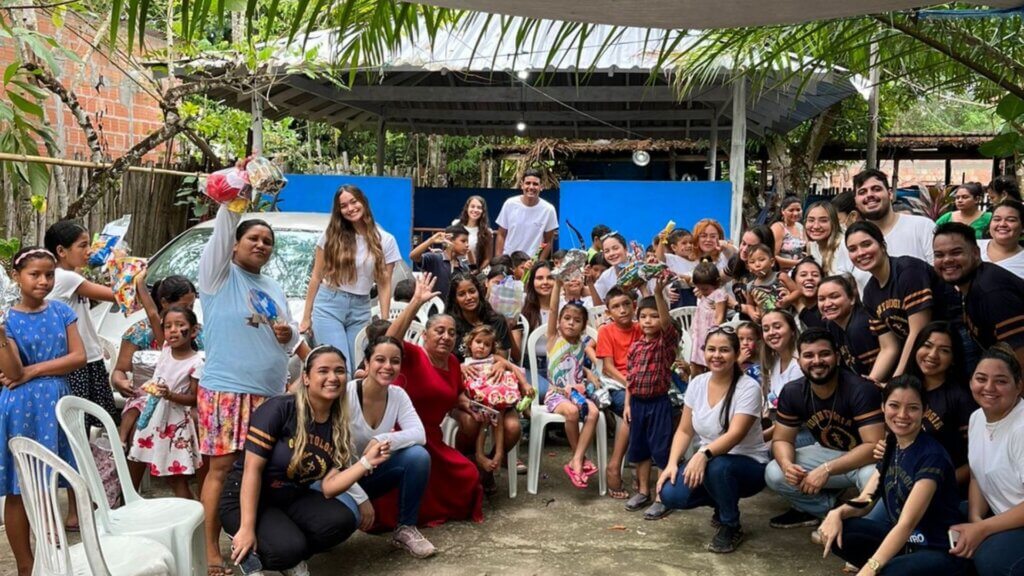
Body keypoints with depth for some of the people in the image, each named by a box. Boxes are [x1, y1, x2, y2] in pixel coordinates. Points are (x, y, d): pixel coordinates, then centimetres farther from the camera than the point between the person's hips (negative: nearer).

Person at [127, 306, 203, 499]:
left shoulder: (196, 363, -19)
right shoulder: (166, 347, -1)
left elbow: (195, 398, -15)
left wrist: (170, 395, -28)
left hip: (176, 423, -7)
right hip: (155, 417, 7)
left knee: (178, 478, -3)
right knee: (168, 476, 13)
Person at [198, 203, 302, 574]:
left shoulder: (274, 289, 20)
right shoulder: (219, 274, 2)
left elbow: (290, 341, 25)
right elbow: (222, 232, -16)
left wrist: (289, 335, 2)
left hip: (271, 394, 6)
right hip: (225, 390, -6)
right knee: (222, 468, -5)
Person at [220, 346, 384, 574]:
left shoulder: (338, 427, -2)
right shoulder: (279, 408, -20)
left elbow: (328, 487, -8)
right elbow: (252, 469, -21)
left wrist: (367, 462, -22)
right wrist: (247, 528, -24)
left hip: (292, 498, 6)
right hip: (247, 499, -6)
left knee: (342, 521, -20)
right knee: (288, 547, -31)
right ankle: (248, 553, 2)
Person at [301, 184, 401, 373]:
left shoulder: (385, 240, 3)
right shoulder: (331, 235, 2)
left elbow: (384, 285, 3)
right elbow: (316, 277, 5)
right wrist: (306, 317, 4)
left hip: (360, 310, 2)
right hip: (329, 306, -2)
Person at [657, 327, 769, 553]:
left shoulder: (748, 388, -18)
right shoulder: (697, 384, 0)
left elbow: (735, 434, -29)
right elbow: (684, 431, 2)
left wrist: (704, 454, -46)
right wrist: (672, 463, -14)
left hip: (748, 465, -5)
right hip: (707, 464, 5)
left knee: (718, 467, -39)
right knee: (670, 494, -19)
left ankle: (731, 526, -10)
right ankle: (722, 504, 13)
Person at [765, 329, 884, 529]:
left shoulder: (861, 390, -27)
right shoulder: (792, 393, -10)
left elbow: (875, 446, -32)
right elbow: (781, 440, -3)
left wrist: (826, 470, -38)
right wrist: (787, 465, -28)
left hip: (864, 458, -5)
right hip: (828, 452, 5)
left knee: (873, 476, -39)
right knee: (775, 474, -16)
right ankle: (827, 509, 8)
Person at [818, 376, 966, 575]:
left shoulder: (932, 456, -20)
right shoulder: (890, 445, 4)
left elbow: (907, 523, -28)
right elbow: (865, 501, 4)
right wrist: (838, 513, -20)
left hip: (939, 552, -7)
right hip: (900, 540, 8)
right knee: (835, 531, -10)